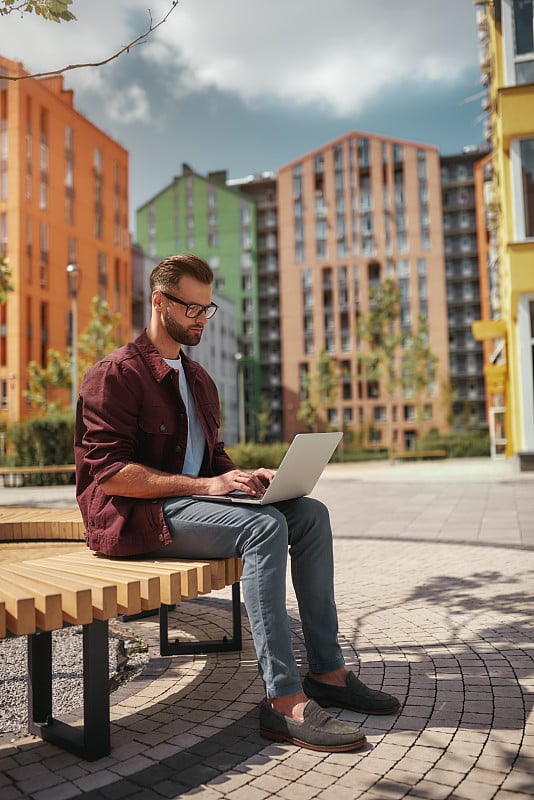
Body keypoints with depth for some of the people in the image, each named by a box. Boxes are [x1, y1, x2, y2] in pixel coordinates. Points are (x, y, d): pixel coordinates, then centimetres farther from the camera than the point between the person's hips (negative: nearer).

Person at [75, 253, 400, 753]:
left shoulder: (199, 380, 19)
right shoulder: (115, 374, -8)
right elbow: (109, 472, -17)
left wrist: (246, 476, -1)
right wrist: (204, 485, -24)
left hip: (190, 502, 8)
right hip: (134, 518, -8)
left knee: (310, 513, -10)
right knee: (264, 525, -30)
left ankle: (327, 671, -6)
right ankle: (283, 701, -27)